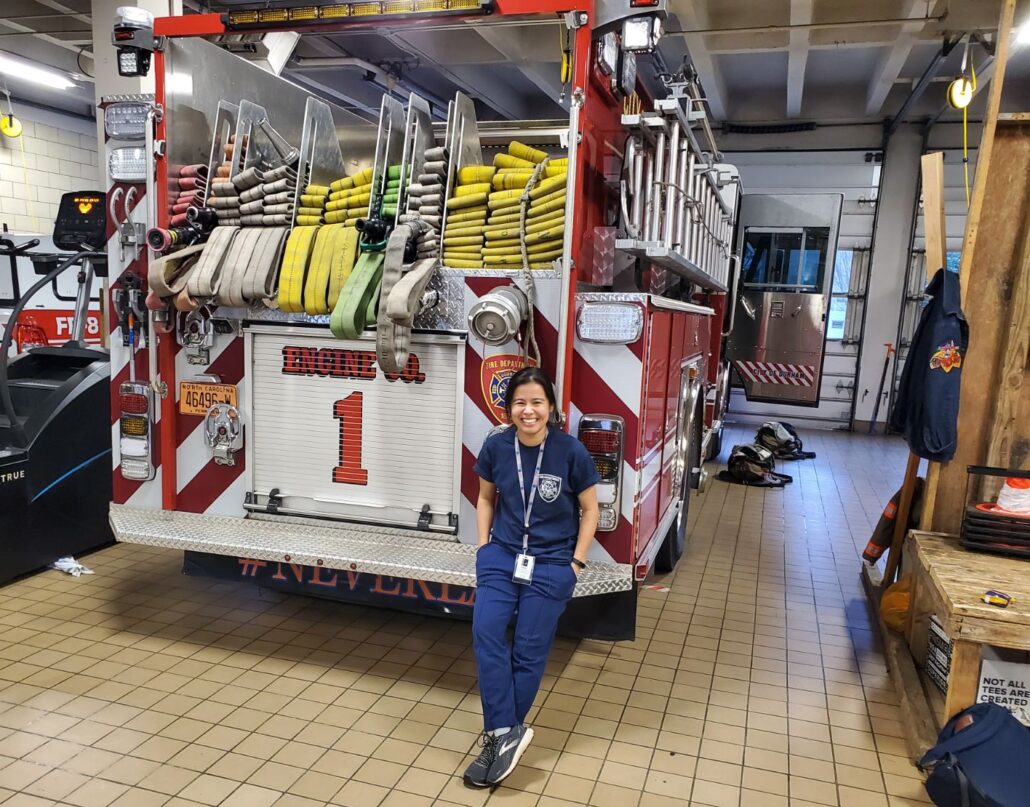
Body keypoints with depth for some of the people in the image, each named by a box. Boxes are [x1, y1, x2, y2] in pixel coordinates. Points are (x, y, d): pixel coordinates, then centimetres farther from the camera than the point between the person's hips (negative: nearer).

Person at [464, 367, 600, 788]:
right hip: (502, 555, 3)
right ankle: (506, 733, -8)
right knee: (486, 632, -16)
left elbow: (589, 510, -2)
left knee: (529, 650, 0)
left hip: (552, 564, -2)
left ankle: (499, 735, 16)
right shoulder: (496, 446, -6)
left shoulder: (571, 451, -14)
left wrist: (576, 562, -4)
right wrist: (483, 547, 4)